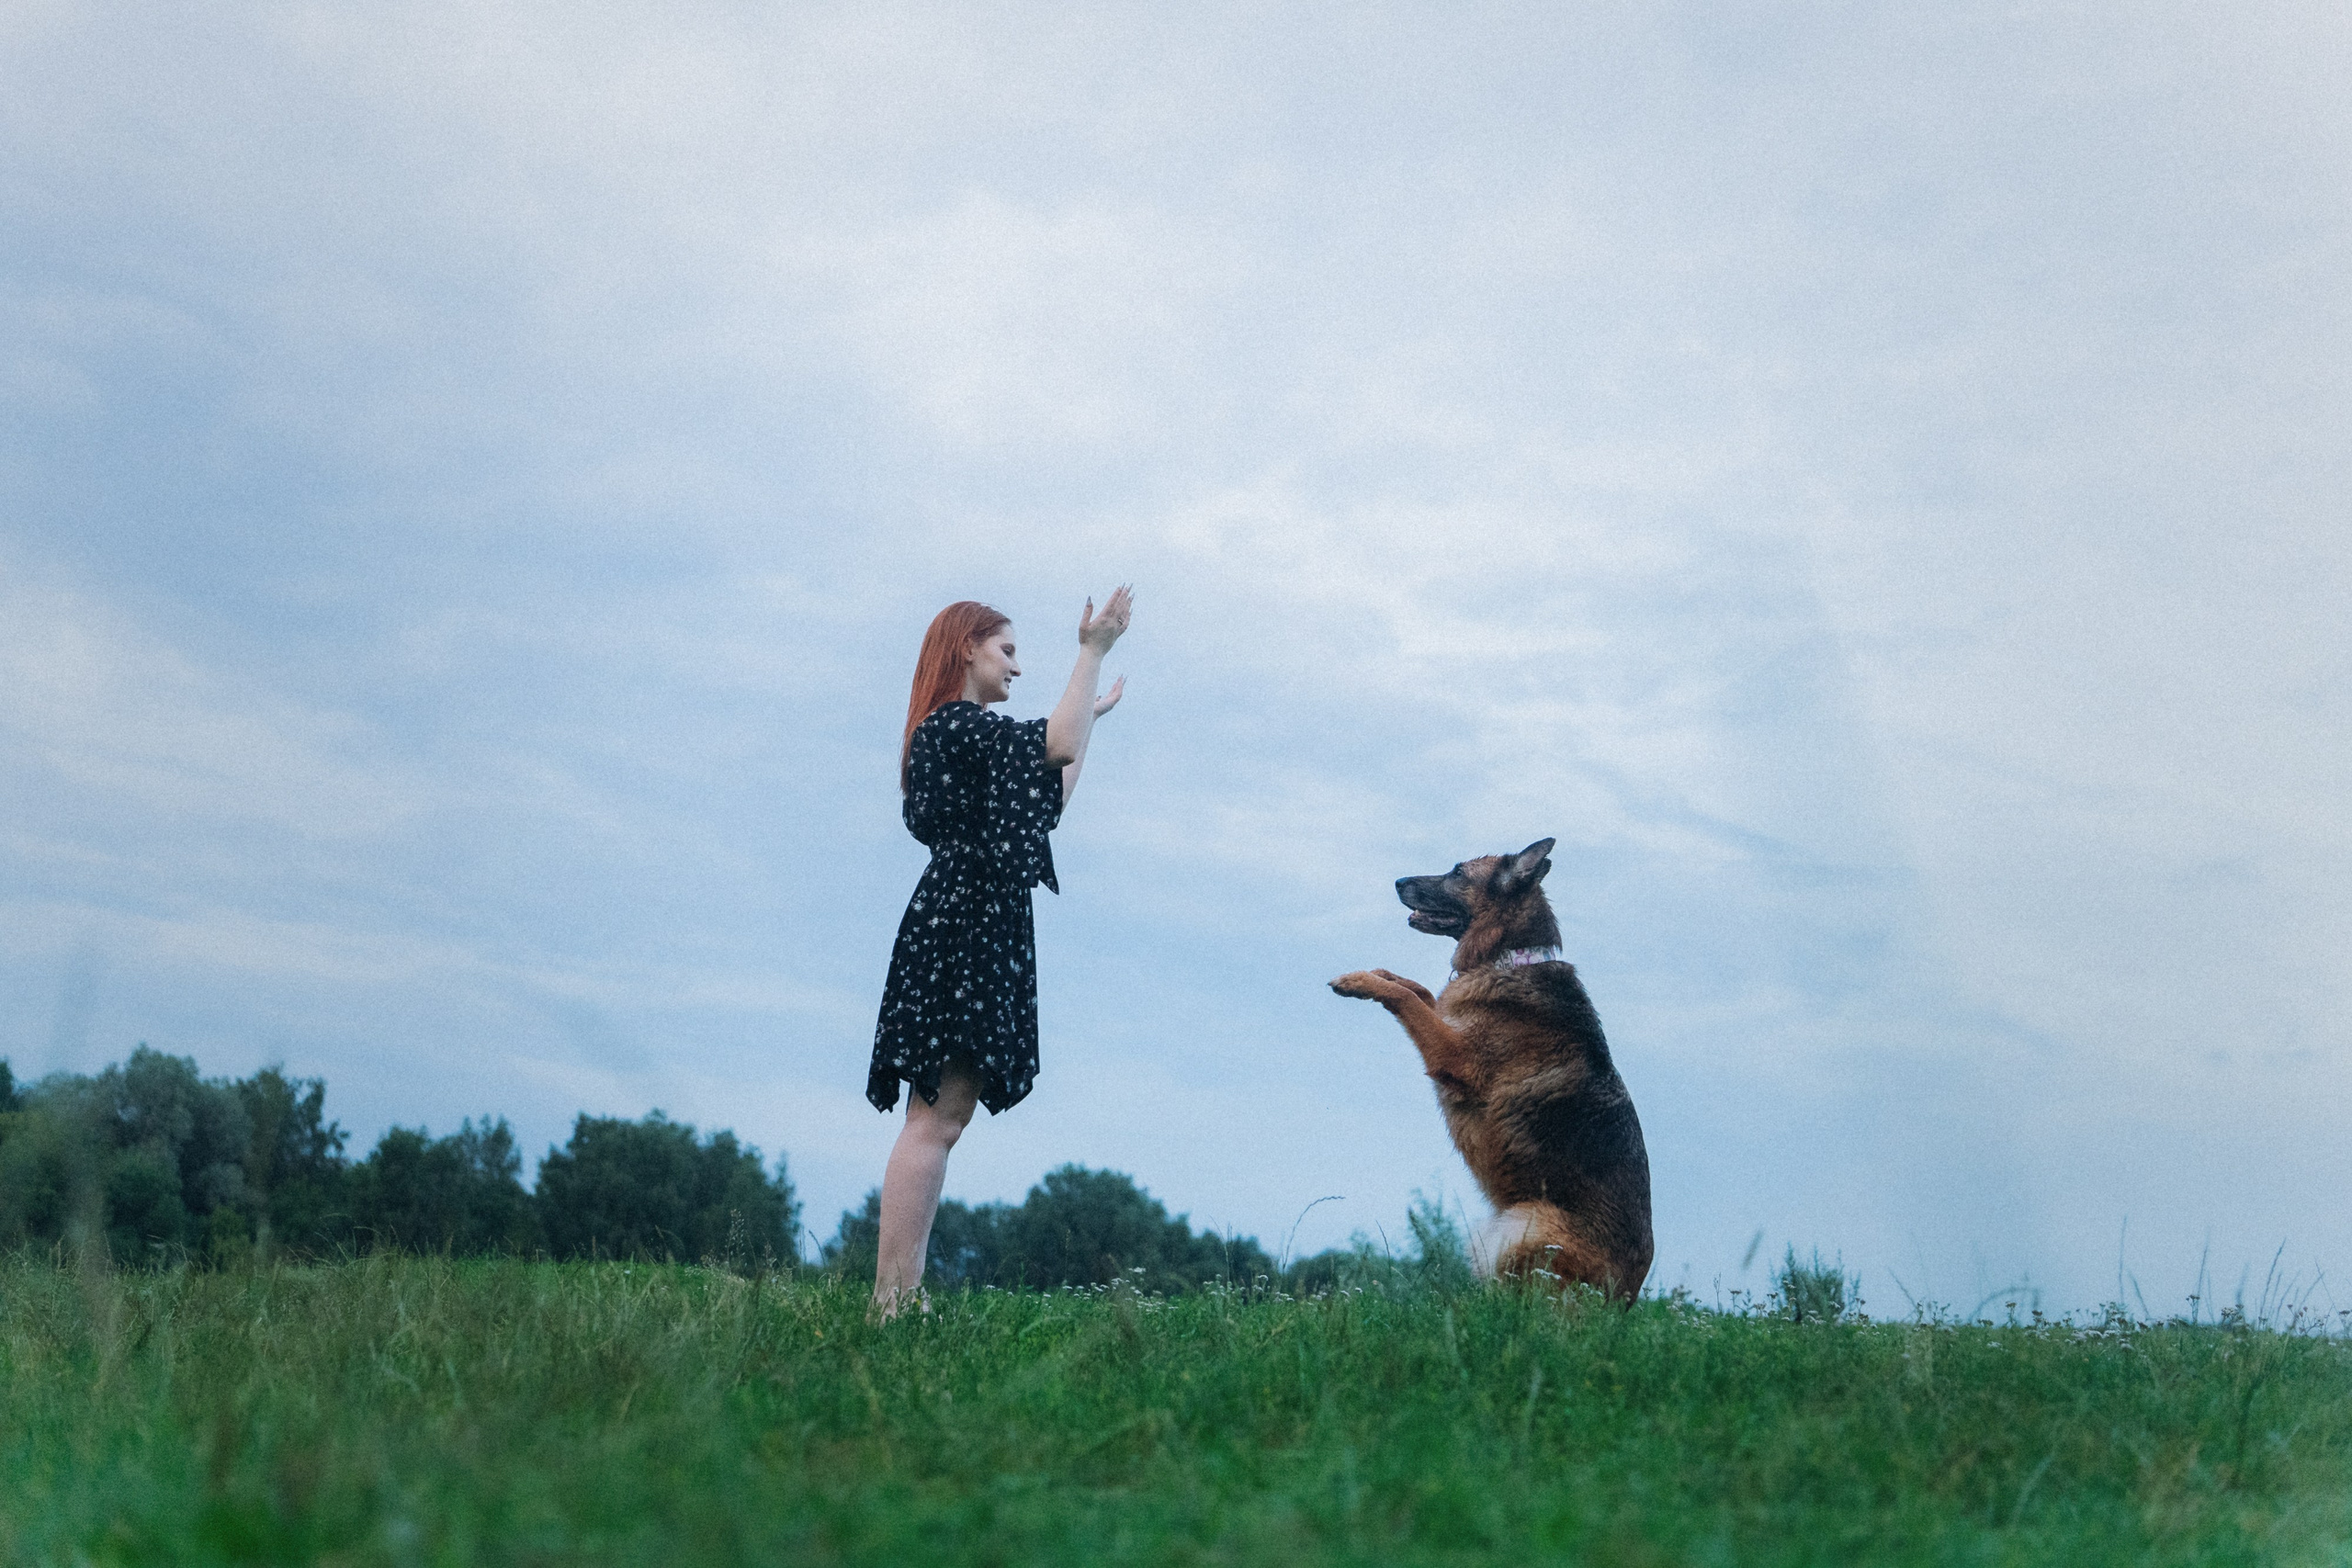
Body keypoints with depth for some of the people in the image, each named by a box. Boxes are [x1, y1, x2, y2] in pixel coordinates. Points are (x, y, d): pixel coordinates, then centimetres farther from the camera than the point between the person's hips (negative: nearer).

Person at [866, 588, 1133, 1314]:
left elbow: (1048, 803, 30)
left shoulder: (961, 734, 24)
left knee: (941, 1117, 6)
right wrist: (1092, 651, -10)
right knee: (937, 1115, -13)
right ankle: (893, 1297, -15)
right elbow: (1058, 746, -18)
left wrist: (1090, 714, 37)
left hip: (970, 933, 11)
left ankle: (897, 1294, 5)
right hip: (961, 930, -11)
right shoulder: (954, 723, -7)